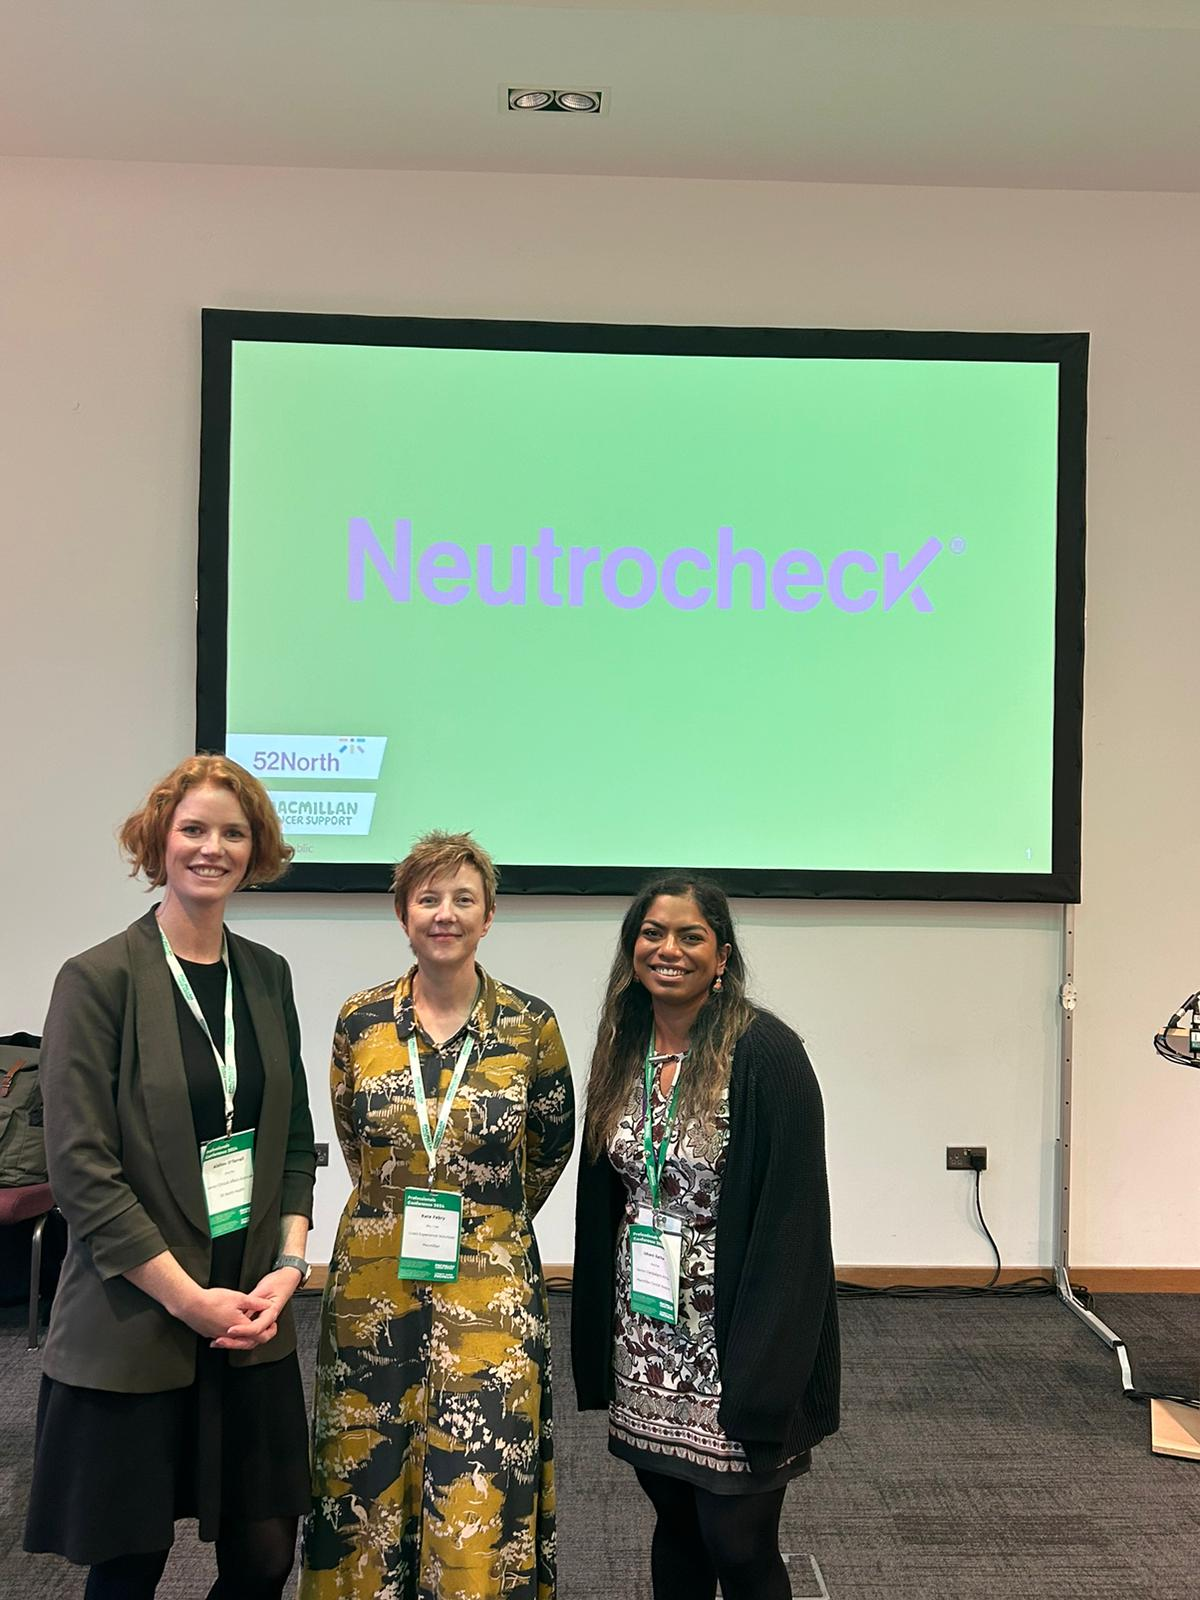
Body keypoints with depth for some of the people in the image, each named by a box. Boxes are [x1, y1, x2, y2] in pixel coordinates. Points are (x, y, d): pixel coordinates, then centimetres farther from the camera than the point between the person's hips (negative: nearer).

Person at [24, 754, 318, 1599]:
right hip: (133, 1330, -4)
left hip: (254, 1324, 5)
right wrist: (190, 1298, -14)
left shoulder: (268, 974, 6)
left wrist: (288, 1268, -2)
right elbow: (80, 1166, -13)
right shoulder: (99, 979, -10)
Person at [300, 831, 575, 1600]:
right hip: (375, 1284, 2)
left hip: (489, 1289, -2)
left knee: (480, 1502, 3)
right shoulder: (361, 1021, -3)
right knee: (366, 1488, 13)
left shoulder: (530, 1024, -8)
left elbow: (551, 1144, 7)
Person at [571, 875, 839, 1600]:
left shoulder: (765, 1052, -15)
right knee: (675, 1526, 18)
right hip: (644, 1344, 6)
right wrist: (598, 1350, 8)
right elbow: (601, 1201, 9)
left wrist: (766, 1375, -19)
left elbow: (791, 1215, -17)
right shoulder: (624, 1052, 4)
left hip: (730, 1343, -5)